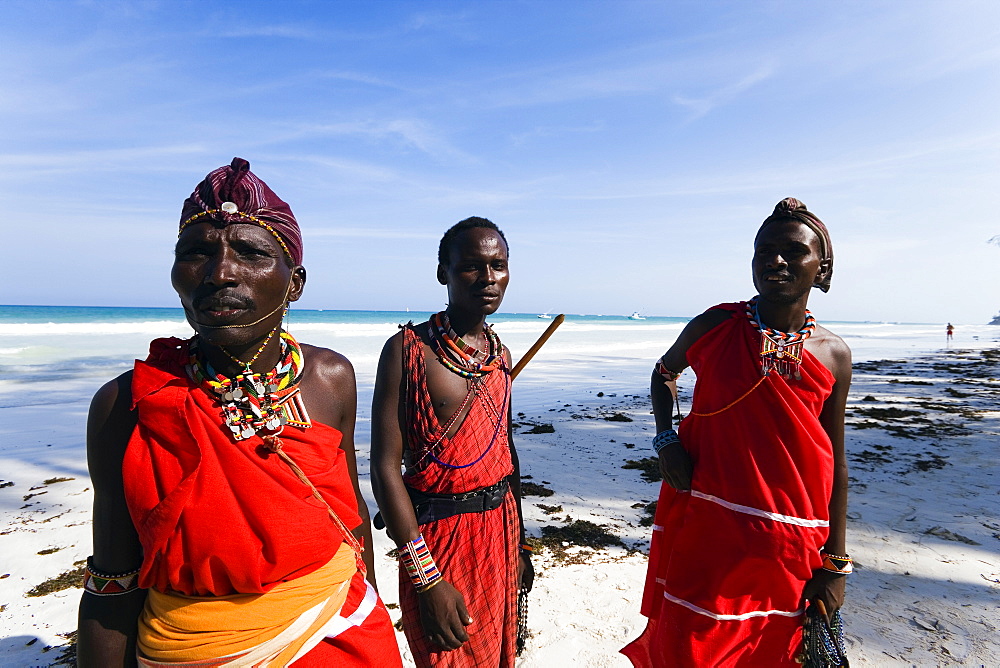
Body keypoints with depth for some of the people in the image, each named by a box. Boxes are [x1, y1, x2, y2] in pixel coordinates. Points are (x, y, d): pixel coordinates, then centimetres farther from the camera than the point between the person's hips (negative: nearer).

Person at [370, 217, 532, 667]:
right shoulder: (408, 349, -15)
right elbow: (386, 467, -17)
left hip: (500, 527, 6)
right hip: (439, 533, -6)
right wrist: (427, 578, -19)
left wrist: (519, 543, 17)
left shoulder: (500, 354, 4)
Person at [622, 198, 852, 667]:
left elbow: (835, 463, 4)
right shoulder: (715, 326, -7)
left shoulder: (834, 355, -1)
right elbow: (664, 372, 12)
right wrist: (666, 441, -4)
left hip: (790, 547, 2)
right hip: (703, 531, -2)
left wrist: (835, 563, 5)